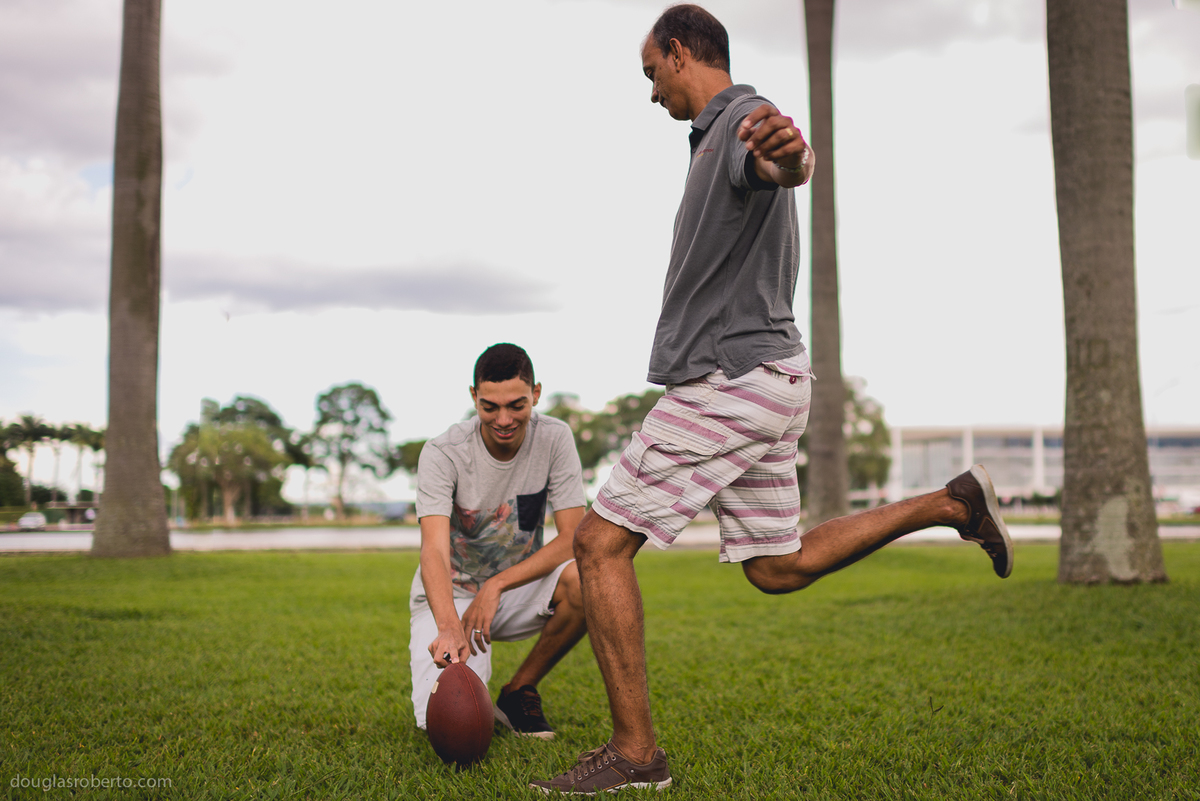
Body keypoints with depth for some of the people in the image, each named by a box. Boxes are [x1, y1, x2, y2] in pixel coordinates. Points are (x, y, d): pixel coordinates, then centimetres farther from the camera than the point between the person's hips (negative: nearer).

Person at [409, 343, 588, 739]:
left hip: (517, 588, 2)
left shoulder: (554, 438, -13)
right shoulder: (442, 453, -19)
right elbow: (434, 550, -31)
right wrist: (449, 627, -50)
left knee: (584, 580, -31)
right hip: (450, 597, -2)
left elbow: (572, 538, -16)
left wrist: (497, 586, -27)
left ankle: (519, 691, -6)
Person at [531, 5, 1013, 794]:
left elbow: (794, 164, -40)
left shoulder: (746, 120, -13)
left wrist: (787, 152, -63)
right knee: (778, 567, 17)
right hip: (767, 377, 10)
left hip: (730, 381, -10)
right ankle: (952, 502, 19)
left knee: (601, 542, -8)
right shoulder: (722, 133, 19)